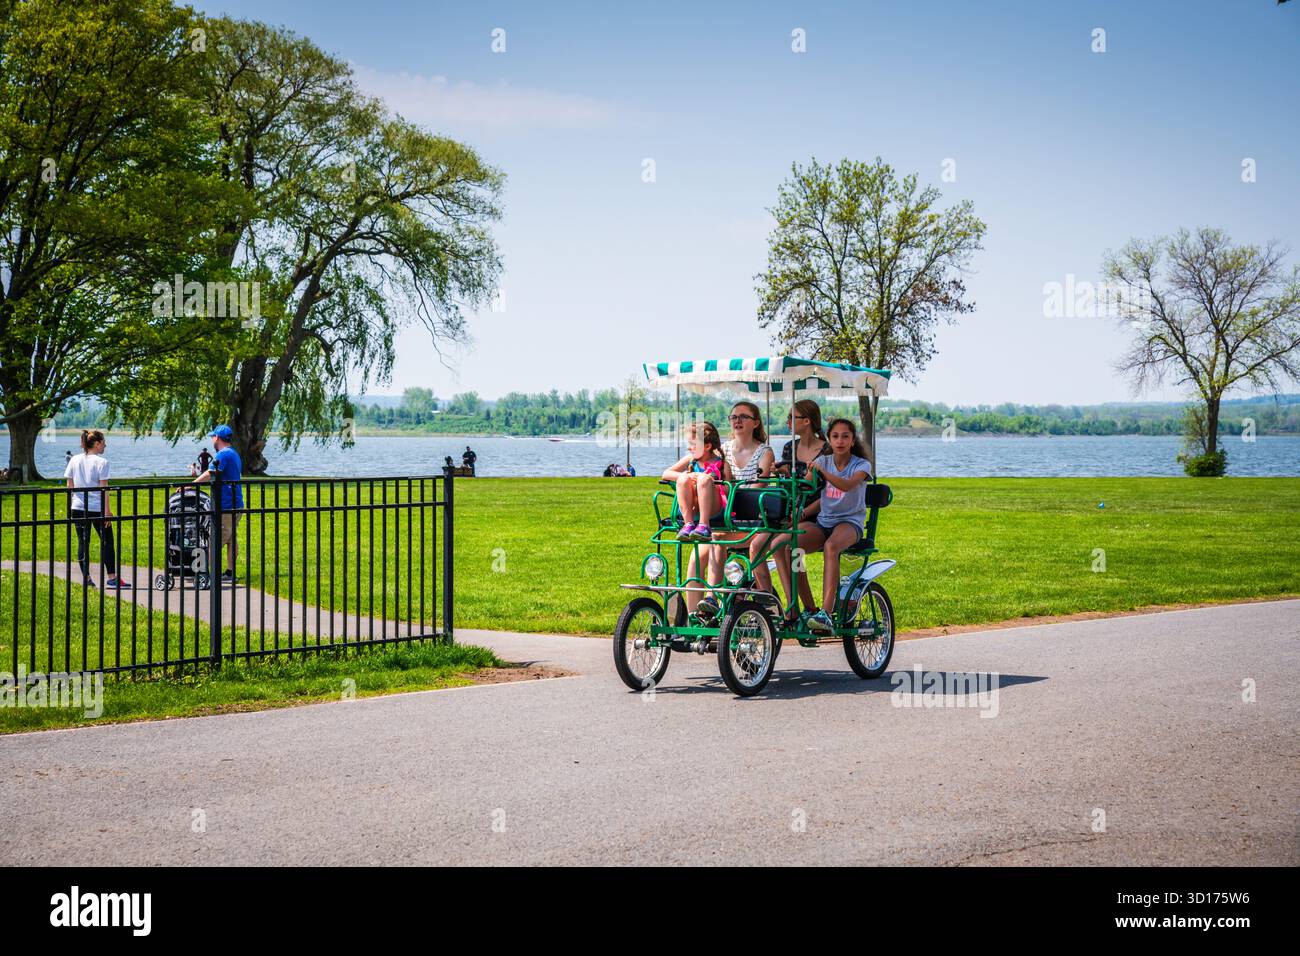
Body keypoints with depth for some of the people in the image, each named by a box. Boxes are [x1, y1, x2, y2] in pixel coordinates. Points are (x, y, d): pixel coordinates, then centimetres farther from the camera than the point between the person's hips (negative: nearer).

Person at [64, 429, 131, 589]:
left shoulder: (74, 460, 6)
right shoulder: (101, 462, -9)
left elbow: (70, 486, 8)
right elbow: (103, 488, -11)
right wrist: (107, 510, -9)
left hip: (78, 507, 5)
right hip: (97, 508, -5)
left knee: (83, 543, 9)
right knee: (107, 542, 2)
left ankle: (86, 577, 11)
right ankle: (112, 578, -2)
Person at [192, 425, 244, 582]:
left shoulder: (223, 454, -13)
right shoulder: (235, 454, 18)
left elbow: (210, 474, -25)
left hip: (225, 506, -10)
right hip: (236, 504, 10)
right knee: (231, 541, 12)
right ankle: (230, 572, 15)